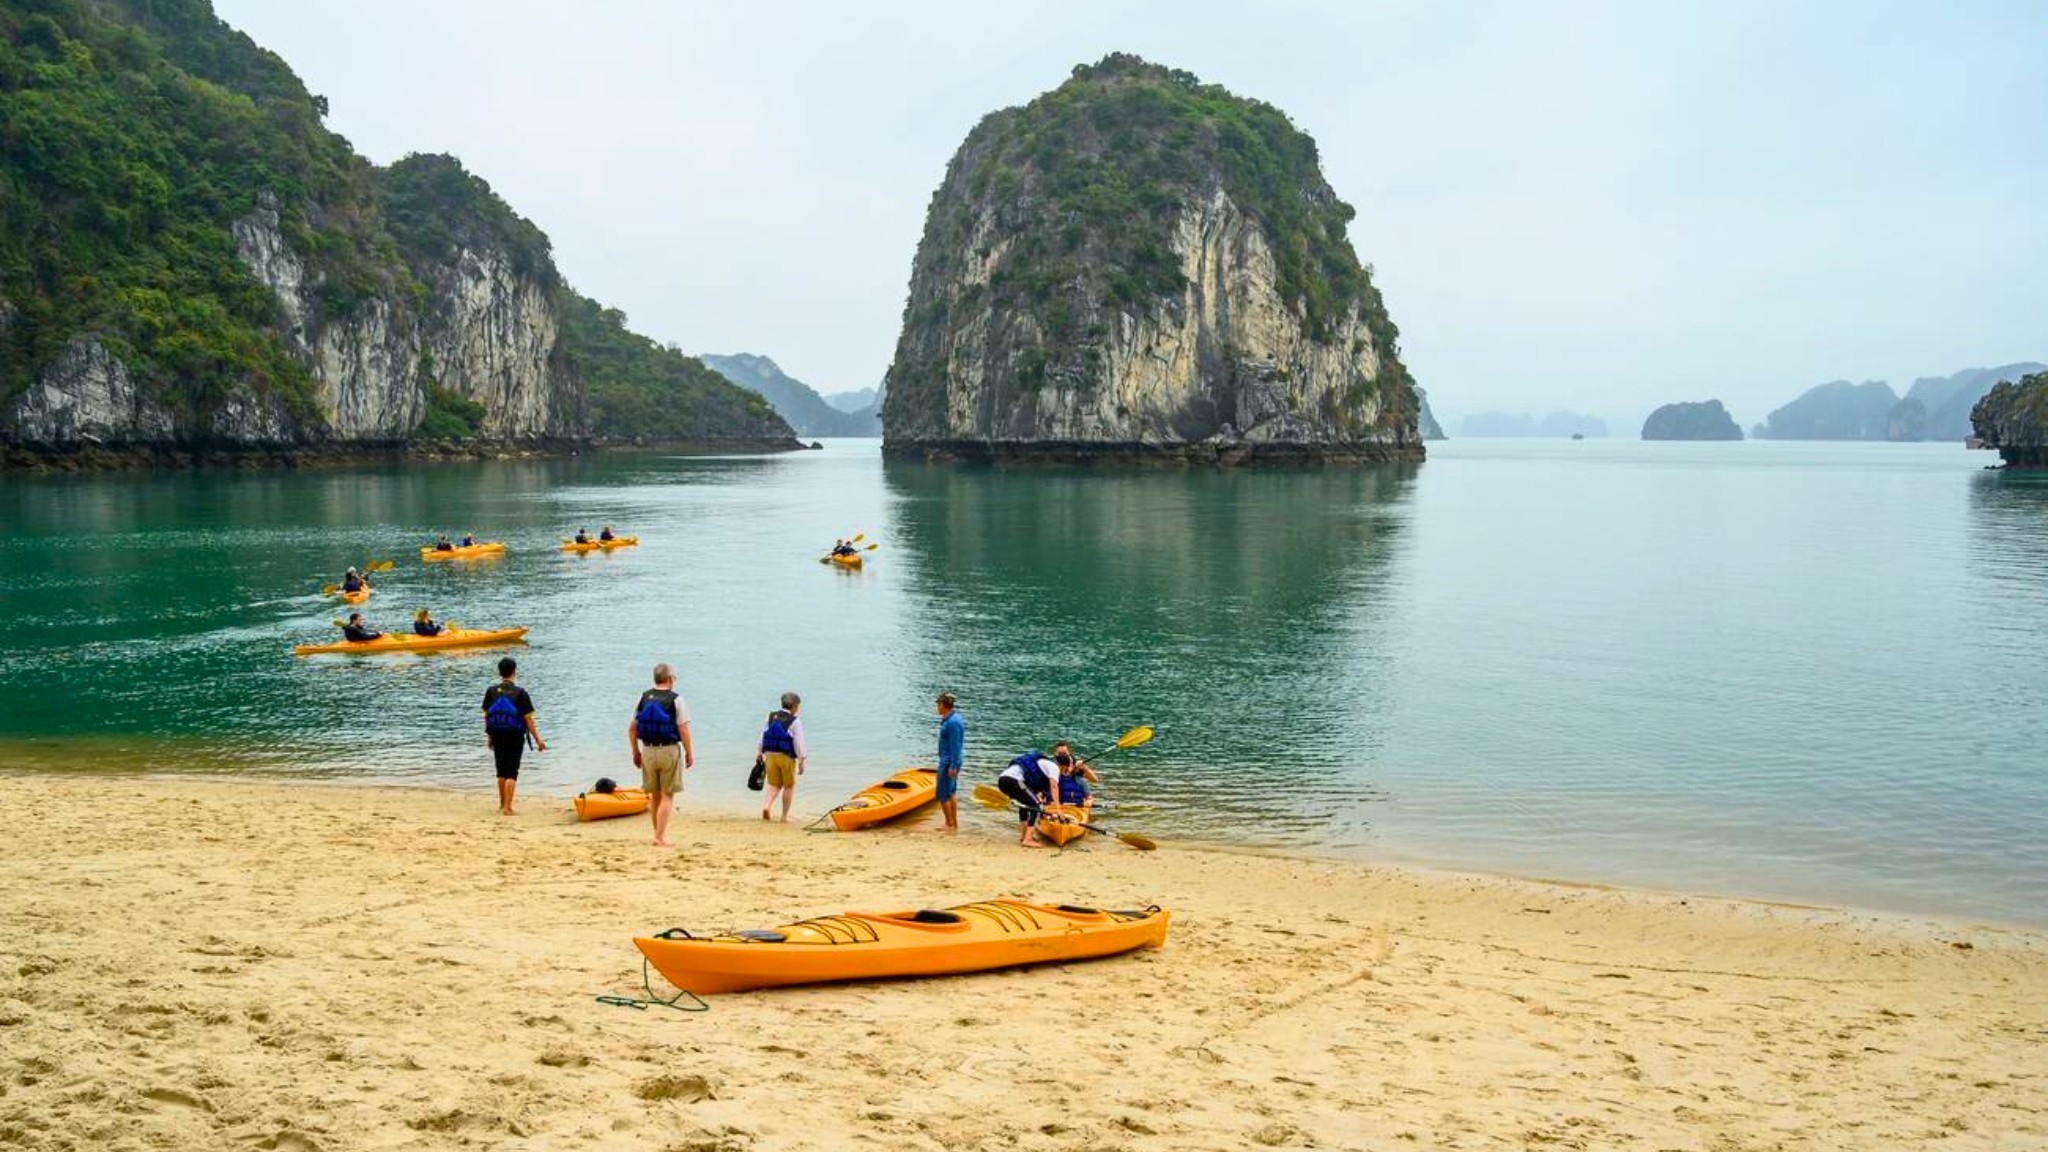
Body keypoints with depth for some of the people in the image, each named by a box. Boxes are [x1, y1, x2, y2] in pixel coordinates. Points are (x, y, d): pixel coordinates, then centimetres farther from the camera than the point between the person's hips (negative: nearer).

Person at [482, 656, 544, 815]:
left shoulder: (491, 691, -1)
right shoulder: (520, 693, -11)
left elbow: (486, 715, 6)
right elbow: (528, 719, -11)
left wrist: (489, 736, 18)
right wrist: (538, 739, -5)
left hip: (497, 736, 4)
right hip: (515, 737, -4)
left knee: (501, 772, 17)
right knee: (511, 773, 0)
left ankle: (502, 806, 28)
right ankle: (507, 808, -5)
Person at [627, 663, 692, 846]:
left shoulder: (643, 698, 5)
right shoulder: (675, 700, -9)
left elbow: (631, 728, 6)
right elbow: (683, 730, -13)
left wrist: (636, 752, 15)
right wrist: (689, 754, -2)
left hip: (648, 751, 5)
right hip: (669, 750, -5)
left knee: (654, 795, 16)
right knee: (667, 796, 2)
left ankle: (658, 834, 26)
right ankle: (661, 837, 0)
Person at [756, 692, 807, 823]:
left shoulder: (770, 717, 7)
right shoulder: (795, 722, -8)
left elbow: (762, 737, 10)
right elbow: (799, 743, -10)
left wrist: (759, 753, 18)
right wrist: (801, 761, -6)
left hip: (770, 755, 4)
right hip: (786, 757, -4)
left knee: (774, 785, 13)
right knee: (789, 786, 11)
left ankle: (765, 806, -13)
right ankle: (785, 816, 13)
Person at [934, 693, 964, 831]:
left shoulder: (952, 722, -21)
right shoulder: (953, 718, 11)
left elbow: (955, 746, -23)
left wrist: (953, 766, -23)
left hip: (949, 762, -10)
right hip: (951, 761, 10)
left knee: (942, 794, -2)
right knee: (950, 794, 16)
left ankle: (950, 824, 5)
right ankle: (954, 824, 22)